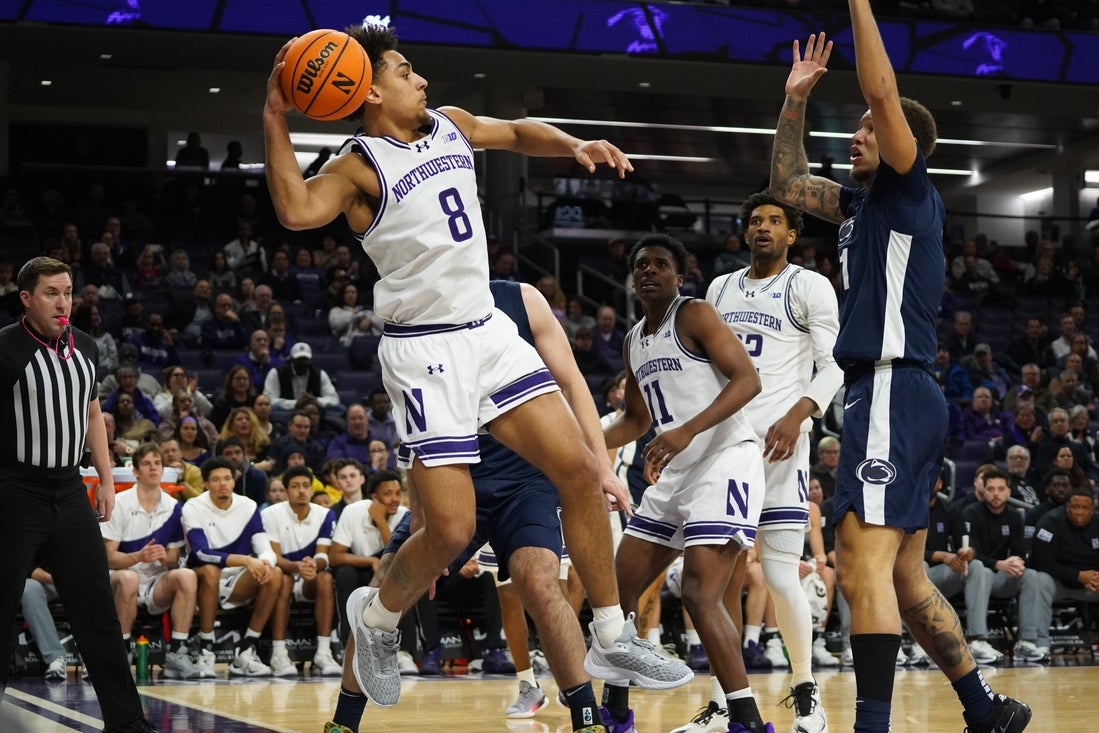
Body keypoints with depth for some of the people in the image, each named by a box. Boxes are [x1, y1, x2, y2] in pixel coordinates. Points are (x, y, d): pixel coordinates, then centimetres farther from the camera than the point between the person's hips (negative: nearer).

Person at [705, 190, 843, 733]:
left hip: (777, 441, -5)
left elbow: (834, 366, -6)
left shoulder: (809, 287, 1)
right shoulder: (720, 290, 18)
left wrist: (797, 416, -22)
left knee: (781, 575, -9)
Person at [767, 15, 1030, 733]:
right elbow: (789, 183, 32)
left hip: (893, 391, -10)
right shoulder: (863, 201, 20)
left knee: (863, 568, -19)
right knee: (903, 577, 14)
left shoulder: (909, 189, -3)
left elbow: (883, 91, -16)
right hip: (889, 395, 10)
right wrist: (796, 101, 24)